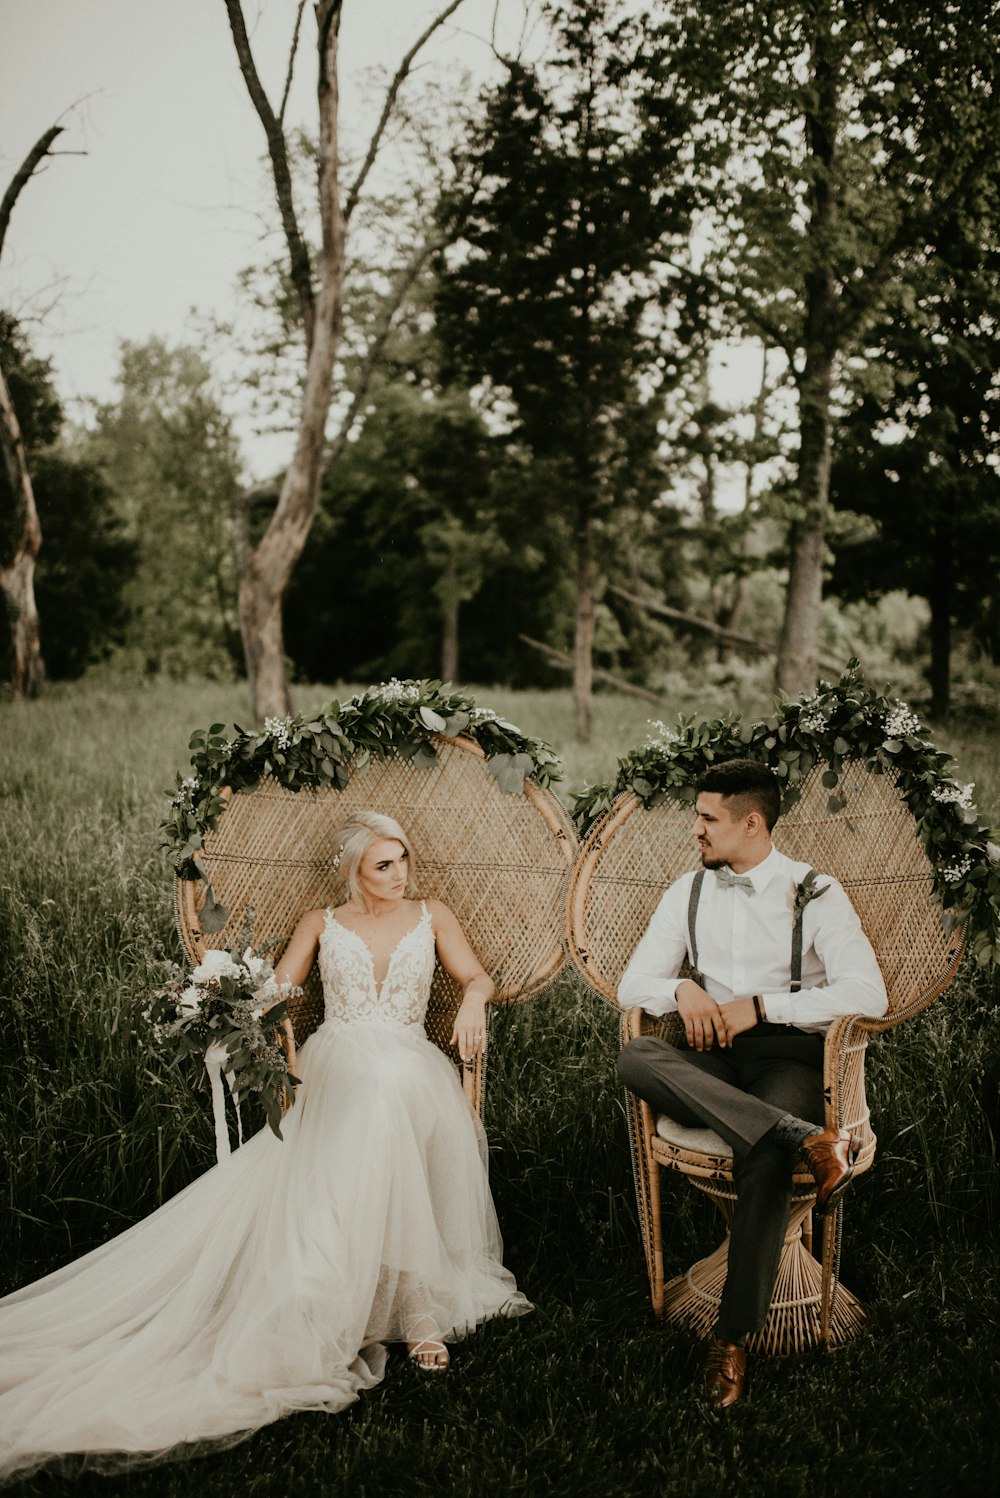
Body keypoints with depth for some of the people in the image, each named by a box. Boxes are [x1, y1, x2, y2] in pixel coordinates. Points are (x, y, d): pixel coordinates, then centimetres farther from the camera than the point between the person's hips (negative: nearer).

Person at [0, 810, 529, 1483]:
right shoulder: (322, 924, 19)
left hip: (412, 1068, 1)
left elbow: (479, 977, 12)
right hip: (337, 1067, 0)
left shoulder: (432, 915, 20)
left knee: (384, 1104, -38)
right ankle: (418, 1308, -36)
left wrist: (474, 998, -12)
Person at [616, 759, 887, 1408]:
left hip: (789, 1052, -4)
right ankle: (808, 1139, -35)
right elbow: (632, 984, 12)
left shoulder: (815, 893, -1)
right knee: (637, 1057, -30)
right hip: (712, 1060, 4)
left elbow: (868, 994, -13)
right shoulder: (689, 892, 13)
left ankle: (734, 1338, -22)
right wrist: (682, 989, -12)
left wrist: (761, 1006, -16)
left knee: (765, 1163, -34)